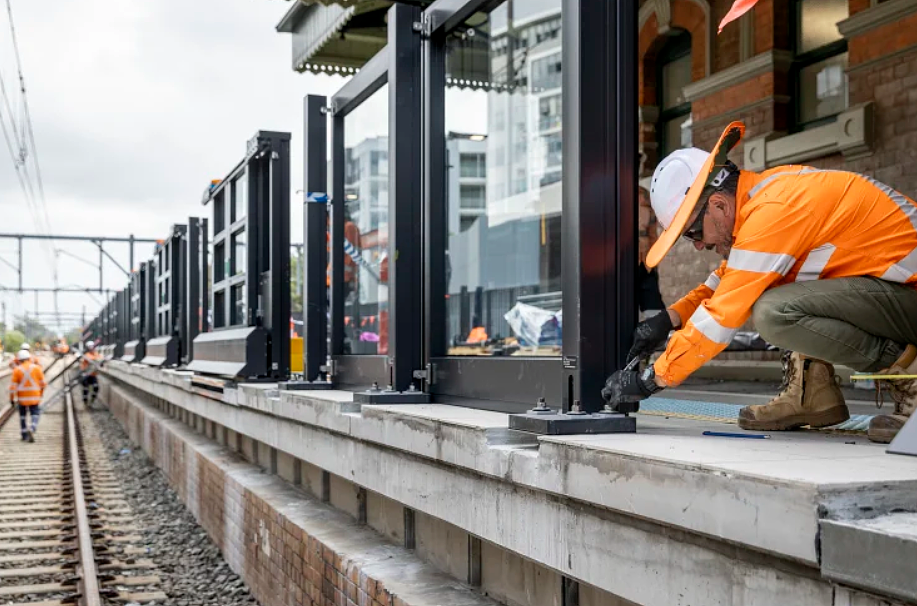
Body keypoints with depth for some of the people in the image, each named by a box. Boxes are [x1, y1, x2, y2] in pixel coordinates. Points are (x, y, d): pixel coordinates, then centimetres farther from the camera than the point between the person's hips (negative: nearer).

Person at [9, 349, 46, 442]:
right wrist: (40, 393, 19)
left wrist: (12, 398, 2)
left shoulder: (17, 370, -4)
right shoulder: (36, 368, -1)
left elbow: (13, 386, -6)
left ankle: (24, 435, 19)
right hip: (35, 397, 0)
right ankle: (32, 429, -21)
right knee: (35, 414, 5)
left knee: (23, 415, 15)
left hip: (22, 397, 0)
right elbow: (42, 383, 4)